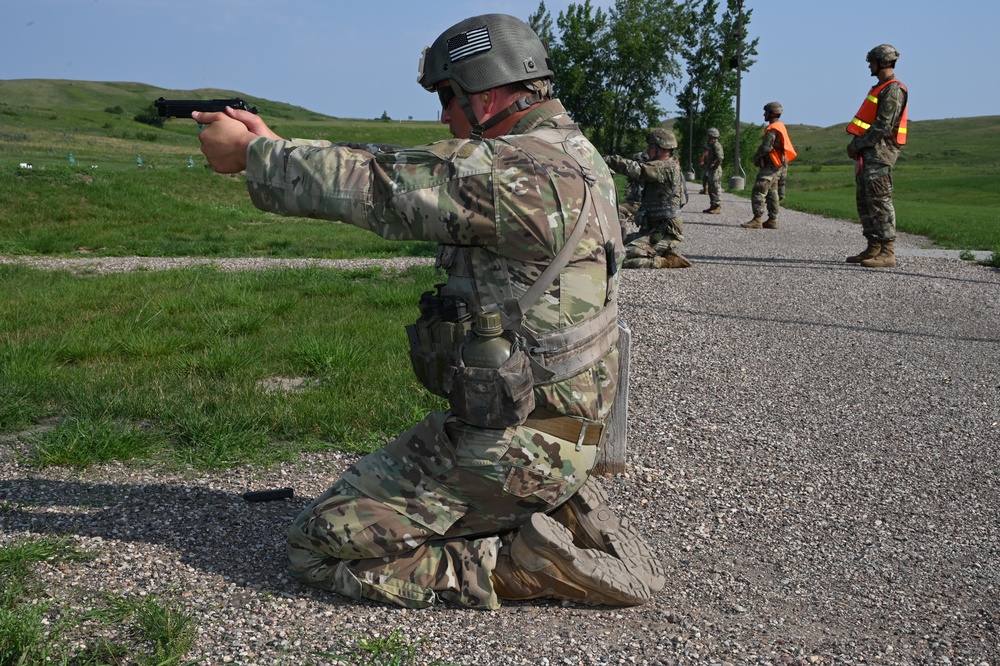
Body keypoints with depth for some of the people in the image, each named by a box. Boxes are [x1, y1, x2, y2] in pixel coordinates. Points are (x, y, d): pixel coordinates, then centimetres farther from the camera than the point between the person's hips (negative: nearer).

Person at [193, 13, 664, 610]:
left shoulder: (522, 169, -22)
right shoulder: (566, 153, 9)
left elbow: (377, 187, -16)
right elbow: (405, 178, 11)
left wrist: (249, 151, -1)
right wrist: (272, 146, 10)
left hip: (515, 443, -10)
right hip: (555, 422, 10)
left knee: (318, 546, -1)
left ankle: (531, 565, -5)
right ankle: (562, 511, 13)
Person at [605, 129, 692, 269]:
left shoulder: (667, 167, -16)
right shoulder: (667, 166, 16)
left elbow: (637, 170, -25)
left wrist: (607, 159, -22)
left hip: (665, 232, -10)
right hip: (656, 228, 10)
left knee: (623, 258, -22)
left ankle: (666, 262, -11)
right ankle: (669, 254, 15)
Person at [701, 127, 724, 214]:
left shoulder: (716, 145, -13)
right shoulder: (711, 145, 18)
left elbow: (720, 158, -22)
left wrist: (713, 164, -21)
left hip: (715, 170, -10)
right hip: (710, 171, 11)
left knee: (716, 189, -10)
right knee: (710, 190, 13)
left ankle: (718, 208, -10)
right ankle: (713, 206, 19)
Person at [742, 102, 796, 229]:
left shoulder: (772, 129, -16)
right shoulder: (781, 127, 17)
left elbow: (765, 147, -24)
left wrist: (756, 157, -5)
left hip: (770, 166, -10)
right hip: (779, 166, 10)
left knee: (758, 192, -13)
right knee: (771, 193, 13)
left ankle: (757, 220, -17)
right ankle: (772, 220, 15)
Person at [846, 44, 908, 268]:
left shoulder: (893, 90, -11)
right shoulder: (880, 88, 21)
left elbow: (883, 126, -19)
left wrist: (857, 144, -15)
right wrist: (856, 145, 10)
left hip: (880, 152, -10)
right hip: (868, 152, 10)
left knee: (880, 200, -13)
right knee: (864, 201, 11)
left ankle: (887, 253, -15)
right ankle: (873, 248, 16)